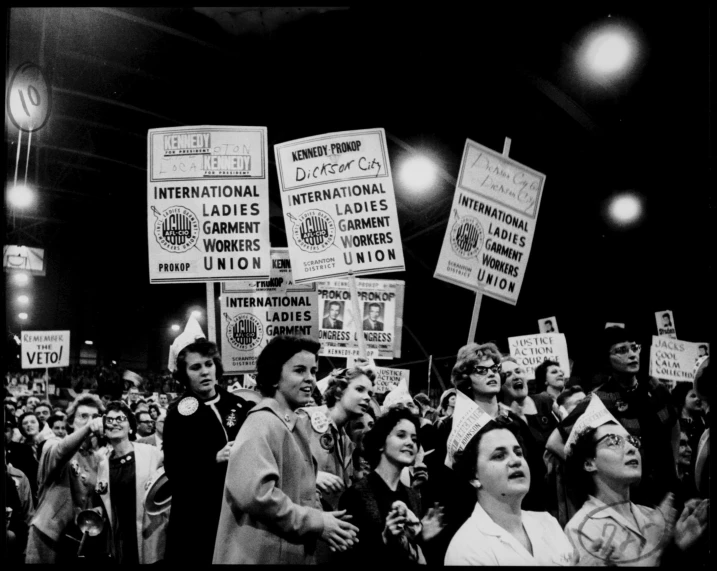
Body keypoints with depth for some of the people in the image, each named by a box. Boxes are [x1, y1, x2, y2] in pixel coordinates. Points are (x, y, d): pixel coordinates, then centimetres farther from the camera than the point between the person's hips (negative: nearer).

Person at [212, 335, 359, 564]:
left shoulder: (300, 422, 10)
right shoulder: (262, 423, -19)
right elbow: (253, 492, -30)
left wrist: (321, 518, -2)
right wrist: (316, 522, -21)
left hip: (294, 552, 9)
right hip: (263, 555, -9)